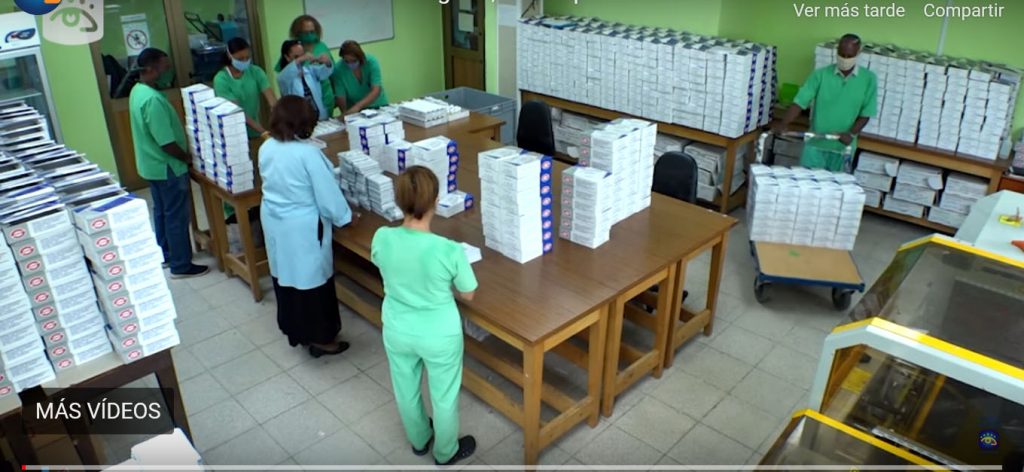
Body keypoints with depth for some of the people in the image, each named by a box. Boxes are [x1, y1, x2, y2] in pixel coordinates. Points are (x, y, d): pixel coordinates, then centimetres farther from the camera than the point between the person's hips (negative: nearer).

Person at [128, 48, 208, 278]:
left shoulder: (138, 91, 5)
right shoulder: (152, 100, -28)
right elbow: (167, 143, -27)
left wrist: (183, 156, 14)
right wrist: (188, 158, -10)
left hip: (152, 165, 10)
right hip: (167, 167, -10)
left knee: (161, 211, 21)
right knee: (176, 216, 1)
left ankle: (165, 254, 35)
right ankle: (181, 266, 11)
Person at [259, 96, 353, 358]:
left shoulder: (266, 149, -2)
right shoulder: (307, 153, -24)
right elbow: (327, 192, -18)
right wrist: (344, 217, -3)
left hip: (274, 222, 8)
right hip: (303, 227, -8)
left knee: (285, 275, 21)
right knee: (312, 280, 6)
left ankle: (293, 330, 39)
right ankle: (320, 339, 20)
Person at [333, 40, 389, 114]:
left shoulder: (371, 61, -15)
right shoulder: (338, 69, -13)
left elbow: (376, 91, -23)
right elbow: (340, 96, -14)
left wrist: (358, 106, -35)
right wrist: (345, 113, -33)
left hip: (378, 106, 0)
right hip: (353, 112, 0)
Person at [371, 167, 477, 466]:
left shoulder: (382, 238, -21)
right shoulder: (449, 250, -32)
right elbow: (468, 294, -14)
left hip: (397, 330, 4)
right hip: (439, 336, -3)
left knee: (406, 389, 29)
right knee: (444, 396, 23)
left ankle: (419, 440, 55)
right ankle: (446, 452, 47)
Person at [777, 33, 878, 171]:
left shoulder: (869, 79, -2)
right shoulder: (821, 74, -4)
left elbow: (866, 113, -1)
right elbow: (800, 102, -9)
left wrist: (851, 134, -18)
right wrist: (784, 124, -25)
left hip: (843, 147, 0)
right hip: (816, 144, 0)